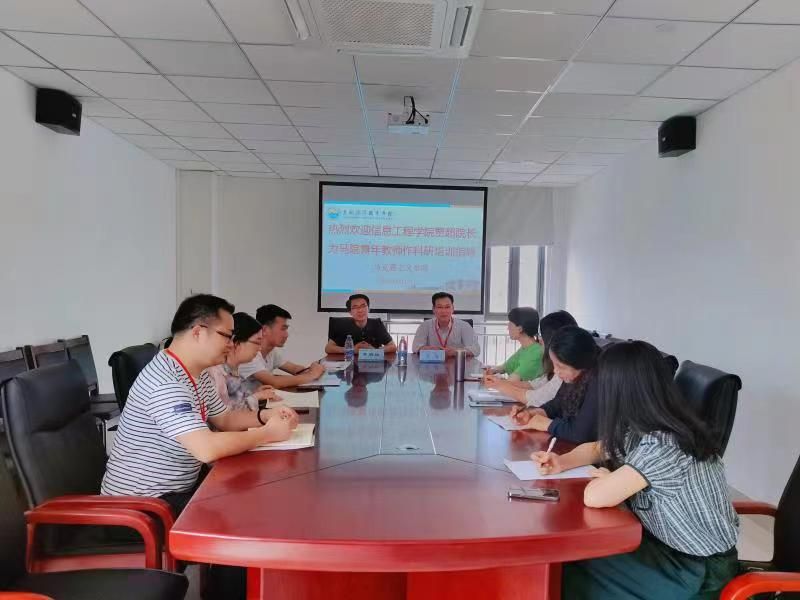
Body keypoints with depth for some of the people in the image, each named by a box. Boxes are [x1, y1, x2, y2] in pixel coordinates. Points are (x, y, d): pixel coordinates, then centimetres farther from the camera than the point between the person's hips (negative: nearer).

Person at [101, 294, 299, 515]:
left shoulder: (199, 374, 4)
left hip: (178, 489, 9)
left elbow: (224, 419, 14)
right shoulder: (164, 382, -28)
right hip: (141, 502, -9)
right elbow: (207, 449, -35)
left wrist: (264, 415, -5)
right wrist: (268, 433, -22)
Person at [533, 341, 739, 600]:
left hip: (700, 571, -7)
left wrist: (605, 478, -12)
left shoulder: (662, 446, -33)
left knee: (575, 574, -4)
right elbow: (597, 448, 15)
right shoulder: (639, 429, -3)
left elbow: (593, 497, -35)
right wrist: (561, 462, -3)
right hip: (674, 547, 7)